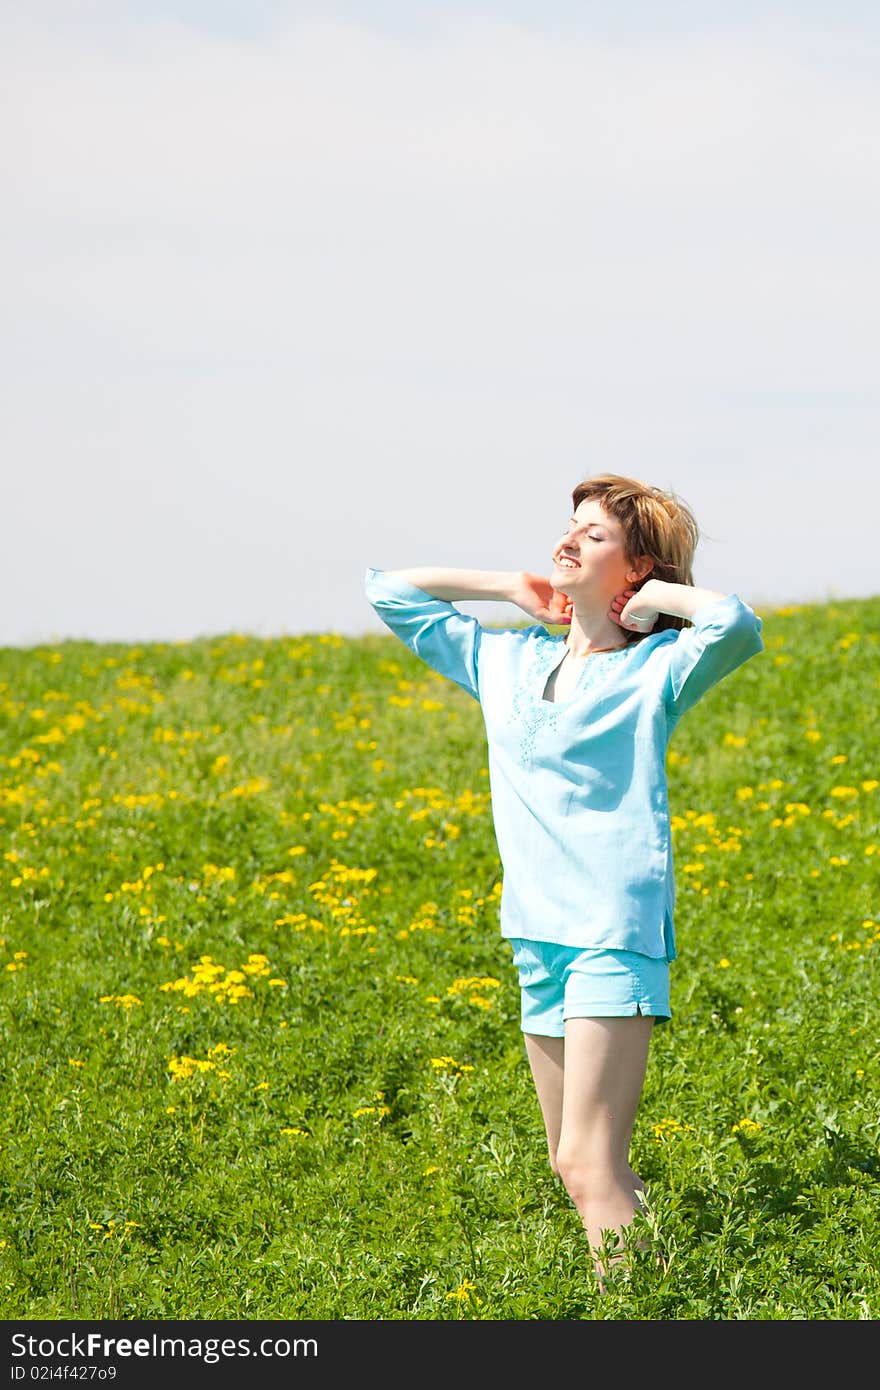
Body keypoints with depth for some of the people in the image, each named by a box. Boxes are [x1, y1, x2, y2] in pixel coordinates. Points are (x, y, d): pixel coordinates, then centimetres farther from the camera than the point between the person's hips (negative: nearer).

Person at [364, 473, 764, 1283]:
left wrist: (653, 596, -7)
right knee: (575, 1166, 11)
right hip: (538, 935, 7)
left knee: (590, 1164, -15)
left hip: (616, 933, -7)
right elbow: (387, 591, 22)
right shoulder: (504, 661, 14)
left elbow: (736, 623, -24)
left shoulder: (655, 669, -3)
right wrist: (509, 588, 14)